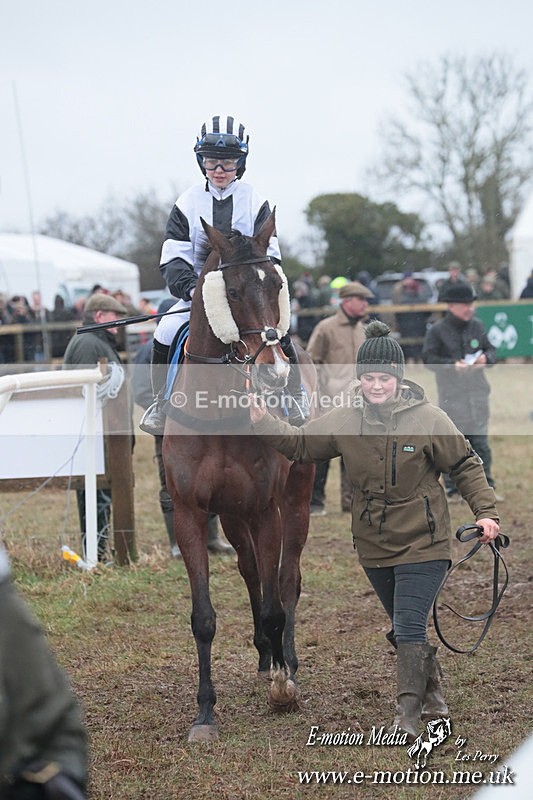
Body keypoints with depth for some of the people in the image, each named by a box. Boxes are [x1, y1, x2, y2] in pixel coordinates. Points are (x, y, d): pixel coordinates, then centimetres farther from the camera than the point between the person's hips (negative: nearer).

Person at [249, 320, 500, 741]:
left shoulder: (428, 419, -13)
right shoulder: (345, 421, -3)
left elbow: (466, 466, -5)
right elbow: (299, 443, 7)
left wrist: (486, 512, -13)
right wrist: (263, 420, -7)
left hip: (423, 544, -5)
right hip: (374, 547, 5)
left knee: (409, 627, -13)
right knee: (403, 630, 18)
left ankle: (408, 715, -7)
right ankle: (433, 694, 39)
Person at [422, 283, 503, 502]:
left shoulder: (477, 326, 8)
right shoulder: (437, 330, -5)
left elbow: (491, 350, 17)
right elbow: (428, 358, -7)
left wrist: (486, 358, -6)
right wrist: (453, 365, -19)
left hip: (477, 392, 4)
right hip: (451, 395, -4)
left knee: (481, 443, 5)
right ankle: (453, 490, 10)